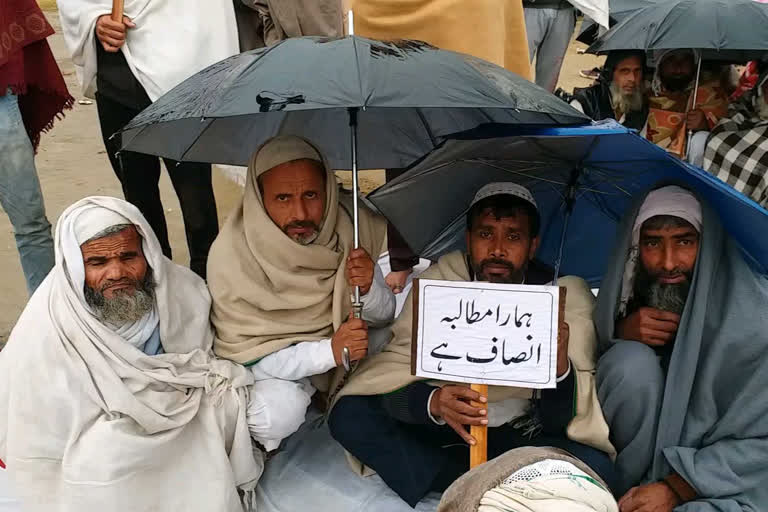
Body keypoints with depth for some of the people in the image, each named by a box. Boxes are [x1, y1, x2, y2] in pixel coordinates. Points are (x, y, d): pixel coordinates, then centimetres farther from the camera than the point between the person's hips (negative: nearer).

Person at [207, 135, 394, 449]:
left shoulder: (349, 223, -20)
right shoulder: (232, 254, -27)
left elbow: (384, 317, -9)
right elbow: (245, 352, -24)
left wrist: (369, 289, -34)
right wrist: (329, 351, -40)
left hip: (340, 338, 4)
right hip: (272, 361, -4)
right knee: (281, 411, -32)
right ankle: (258, 447, 6)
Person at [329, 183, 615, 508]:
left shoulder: (565, 298, -13)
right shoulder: (436, 284, -11)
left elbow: (558, 424, -16)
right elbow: (396, 373, -16)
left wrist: (561, 368, -39)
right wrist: (433, 402, -38)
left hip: (519, 437, -1)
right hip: (439, 429, 1)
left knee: (592, 466, -29)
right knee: (349, 415, -22)